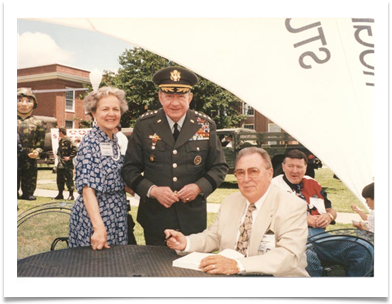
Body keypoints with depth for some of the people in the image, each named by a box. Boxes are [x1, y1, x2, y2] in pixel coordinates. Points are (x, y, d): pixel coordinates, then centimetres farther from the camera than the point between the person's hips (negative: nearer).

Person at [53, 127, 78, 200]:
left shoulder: (68, 140, -13)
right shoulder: (60, 140, 15)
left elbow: (75, 149, -20)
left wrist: (70, 157, -19)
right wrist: (58, 155, 17)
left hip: (67, 164, -9)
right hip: (60, 164, 9)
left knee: (69, 179, -5)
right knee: (59, 179, 13)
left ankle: (71, 195, 1)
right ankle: (60, 195, 22)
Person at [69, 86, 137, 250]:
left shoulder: (114, 140, 8)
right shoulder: (90, 142, -15)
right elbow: (87, 188, -22)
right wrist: (99, 227, -29)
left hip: (116, 216, 7)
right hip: (94, 215, -7)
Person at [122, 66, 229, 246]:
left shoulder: (205, 126, -1)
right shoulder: (144, 125, -3)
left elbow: (220, 167, 4)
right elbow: (130, 169, -1)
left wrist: (199, 187, -14)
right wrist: (152, 190, -16)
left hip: (194, 219, 1)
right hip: (155, 219, 0)